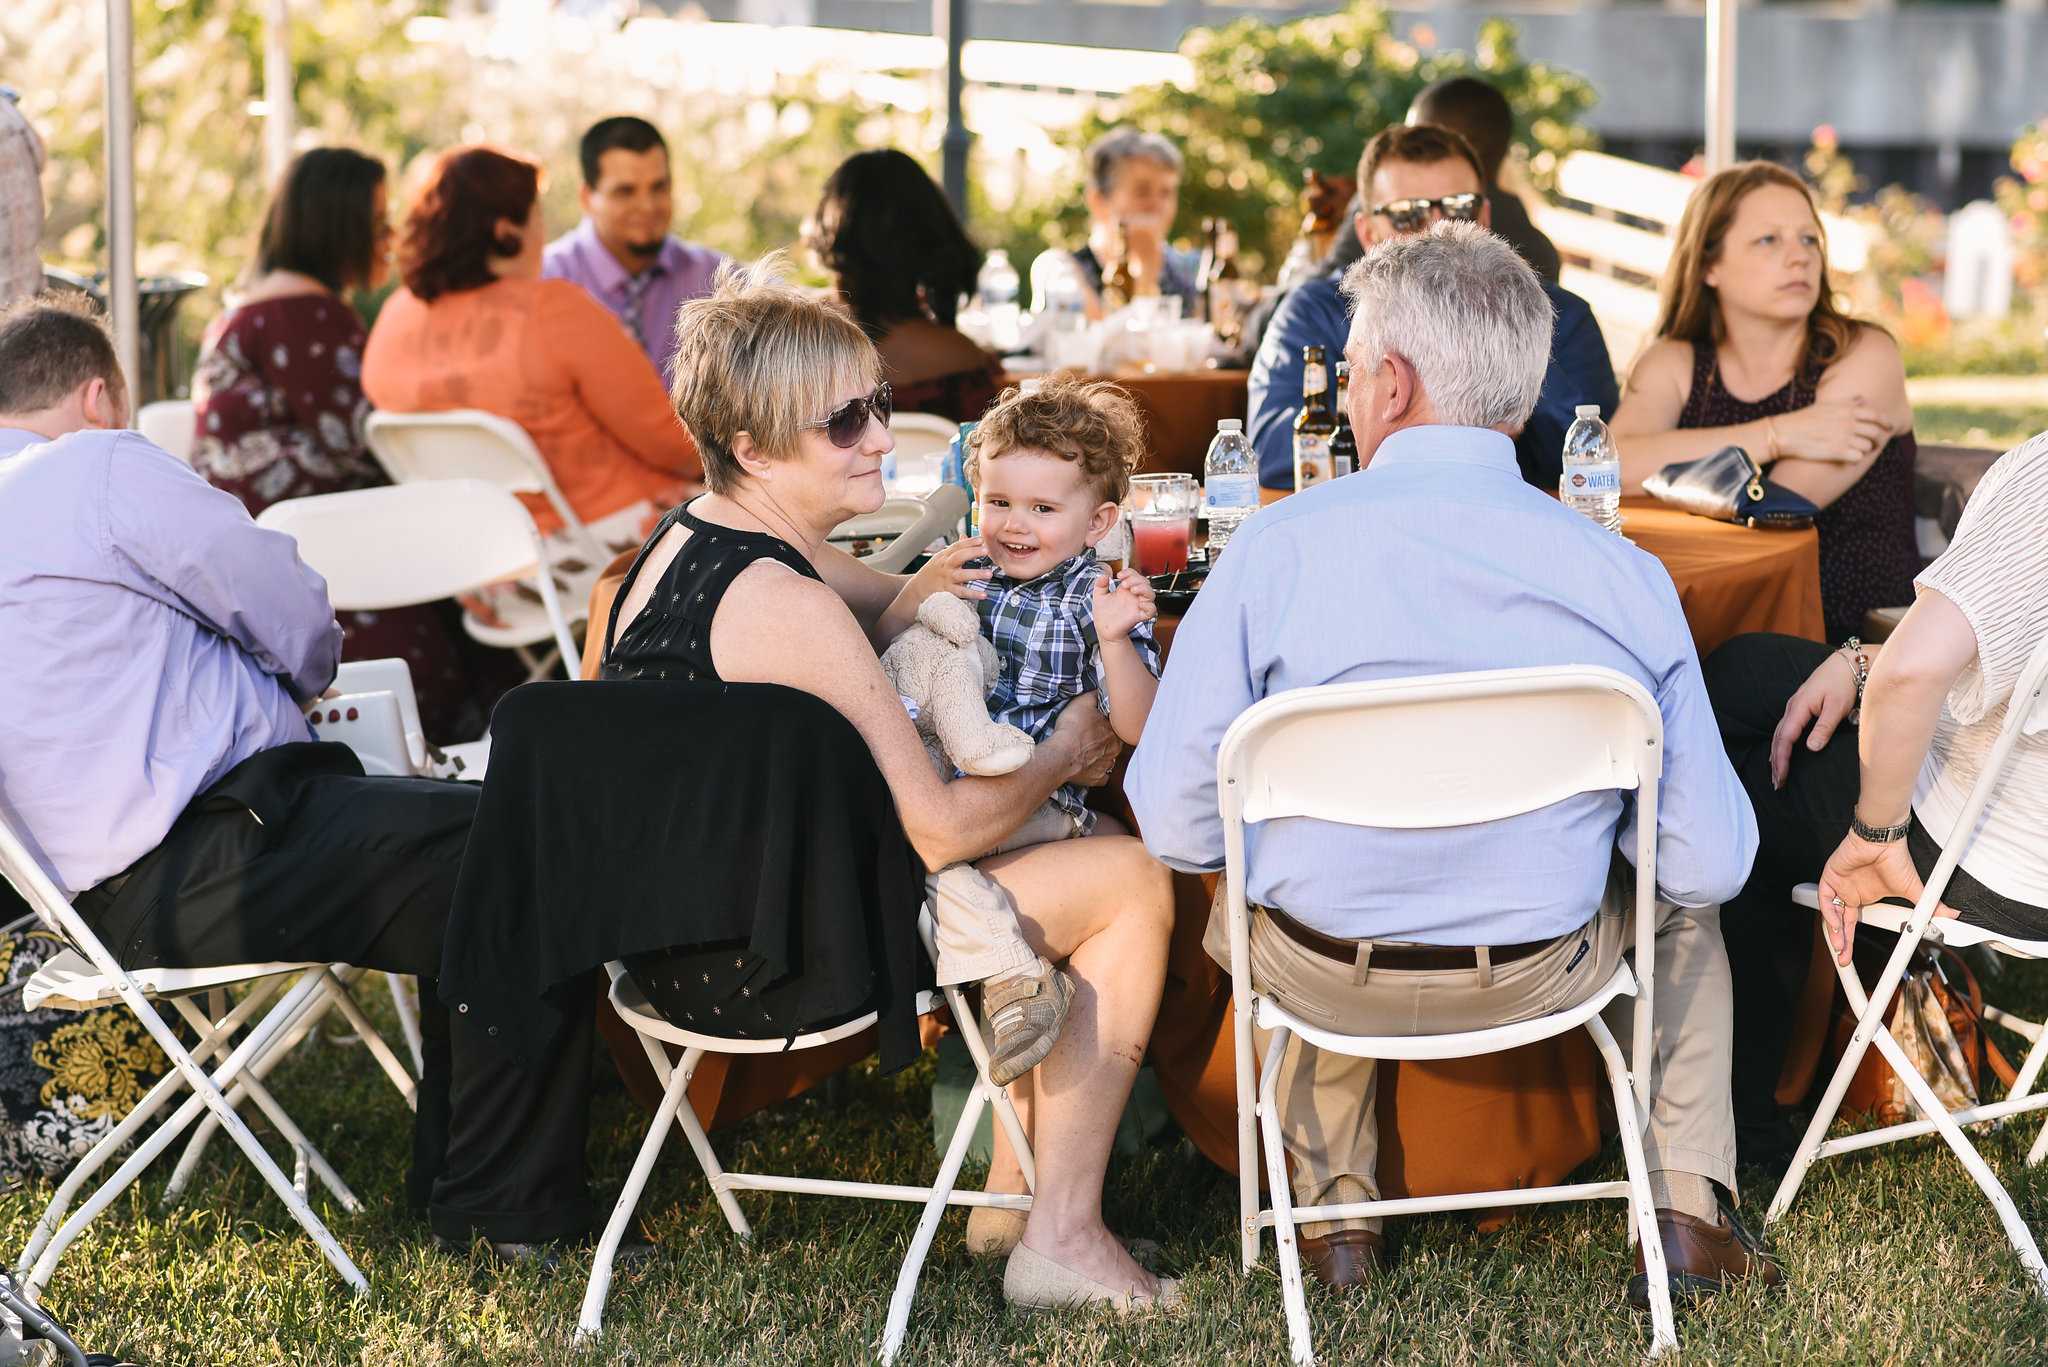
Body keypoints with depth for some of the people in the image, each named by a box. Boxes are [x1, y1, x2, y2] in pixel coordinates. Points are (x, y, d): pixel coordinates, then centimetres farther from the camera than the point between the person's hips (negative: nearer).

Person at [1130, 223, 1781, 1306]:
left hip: (1322, 977, 0)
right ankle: (1688, 1214, 27)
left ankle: (1336, 1212, 39)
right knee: (1682, 900, 33)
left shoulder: (1281, 547, -17)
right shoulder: (1624, 577, -12)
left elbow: (1176, 825, -13)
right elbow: (1709, 862, -8)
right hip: (1542, 969, 0)